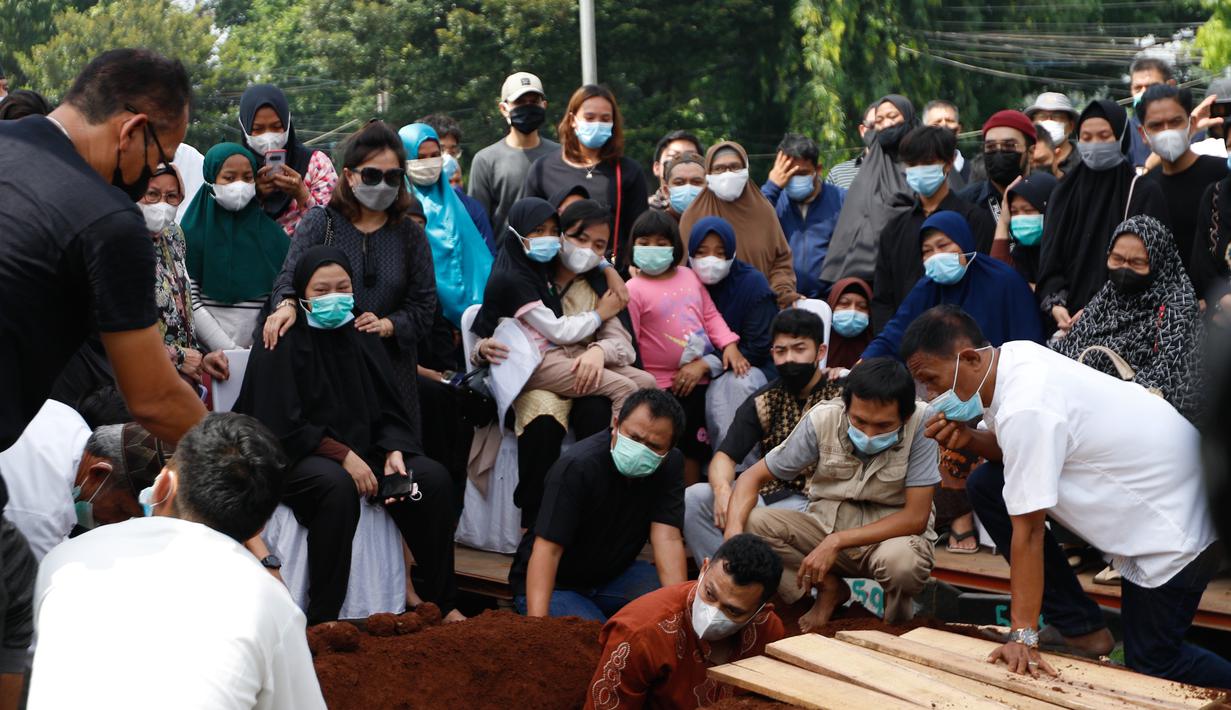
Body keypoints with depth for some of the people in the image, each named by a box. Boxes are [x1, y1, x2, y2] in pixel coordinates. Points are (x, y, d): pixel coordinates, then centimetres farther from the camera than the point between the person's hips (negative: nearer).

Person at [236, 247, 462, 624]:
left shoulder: (363, 339, 12)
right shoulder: (282, 343, -6)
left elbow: (389, 412, 11)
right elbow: (282, 426, -14)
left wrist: (394, 452, -10)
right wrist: (342, 456, -21)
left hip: (362, 451, 6)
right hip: (293, 459, -6)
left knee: (435, 478, -17)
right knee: (337, 485, -38)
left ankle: (442, 602, -7)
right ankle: (321, 620, -32)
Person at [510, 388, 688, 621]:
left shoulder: (670, 465, -9)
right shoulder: (577, 467, -26)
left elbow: (667, 538, -17)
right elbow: (547, 549, -29)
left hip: (614, 573, 5)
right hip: (557, 583, -5)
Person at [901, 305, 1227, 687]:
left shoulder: (1025, 409, -31)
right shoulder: (1013, 357, -7)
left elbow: (1027, 531, -27)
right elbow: (1013, 449, 8)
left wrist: (1023, 636, -22)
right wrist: (968, 438, -14)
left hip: (1176, 519, -9)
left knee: (1151, 666, -2)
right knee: (985, 485, 3)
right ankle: (1080, 627, 10)